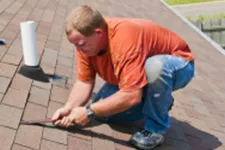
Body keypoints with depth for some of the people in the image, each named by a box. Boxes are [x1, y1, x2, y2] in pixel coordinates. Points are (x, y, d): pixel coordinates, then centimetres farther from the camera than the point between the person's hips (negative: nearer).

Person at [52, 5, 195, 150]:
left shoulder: (125, 38, -41)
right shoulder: (84, 40, -17)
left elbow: (131, 96, -42)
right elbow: (84, 81, -10)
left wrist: (89, 111, -35)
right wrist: (69, 108, -26)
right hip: (136, 75, 7)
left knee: (155, 67, -41)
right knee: (103, 111, -6)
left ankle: (156, 127, -16)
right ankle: (155, 101, 16)